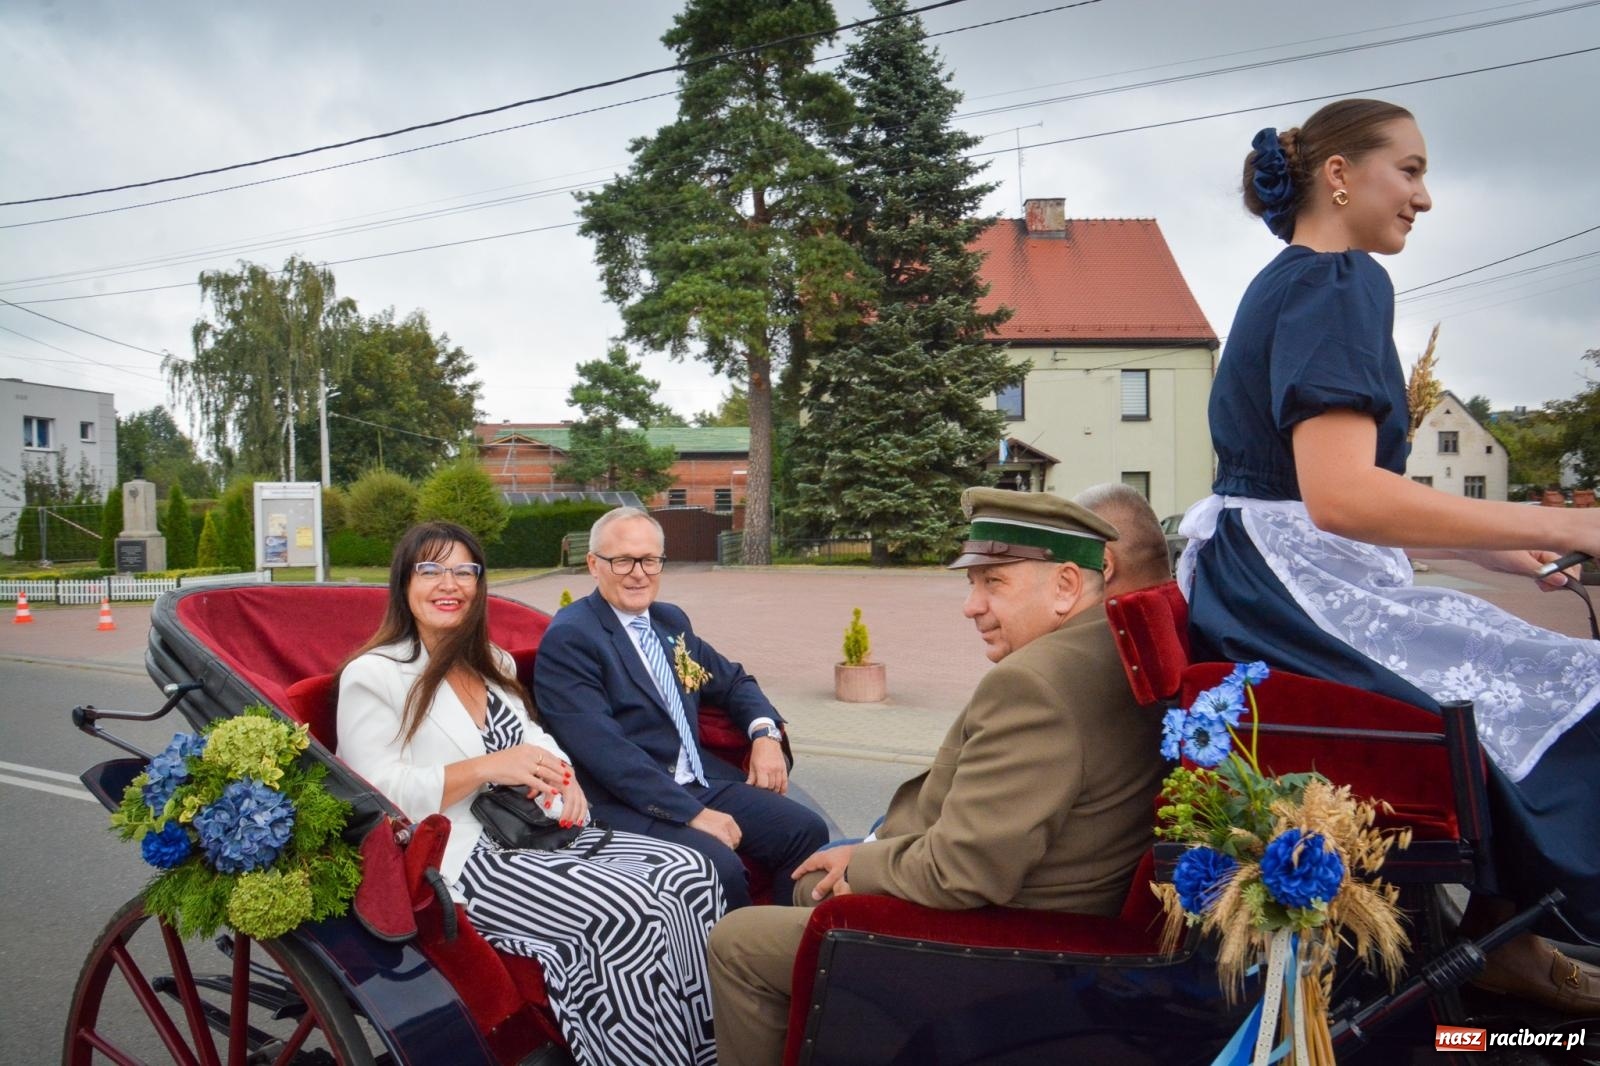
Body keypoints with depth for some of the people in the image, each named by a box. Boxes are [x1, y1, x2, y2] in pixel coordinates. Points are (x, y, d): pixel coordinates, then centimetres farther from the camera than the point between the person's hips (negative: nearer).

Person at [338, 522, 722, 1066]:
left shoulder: (492, 663, 21)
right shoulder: (372, 675, -3)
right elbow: (376, 792, -12)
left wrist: (562, 775, -2)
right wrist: (486, 768, -22)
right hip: (462, 859, -7)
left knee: (690, 874, -14)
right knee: (631, 913, -28)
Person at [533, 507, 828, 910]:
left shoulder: (672, 621, 14)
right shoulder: (567, 639, -10)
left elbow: (733, 681, 26)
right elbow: (603, 750, -19)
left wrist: (766, 733, 4)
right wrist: (692, 813, -22)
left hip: (704, 782, 7)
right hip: (630, 802, -7)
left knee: (807, 830, -10)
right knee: (720, 866, -30)